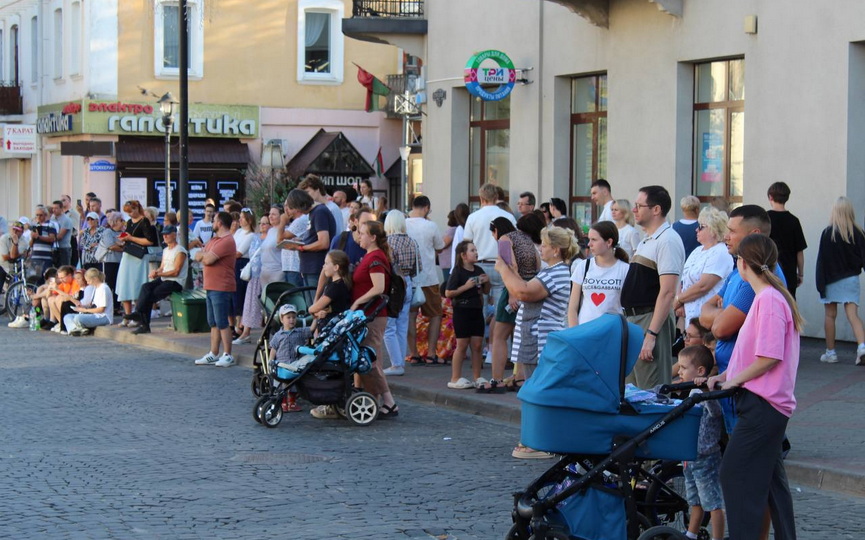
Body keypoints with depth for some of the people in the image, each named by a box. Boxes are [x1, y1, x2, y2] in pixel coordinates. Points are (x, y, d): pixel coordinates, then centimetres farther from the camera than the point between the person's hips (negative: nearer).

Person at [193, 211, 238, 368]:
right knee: (213, 323, 13)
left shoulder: (226, 241, -16)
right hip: (211, 287, 10)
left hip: (221, 288, -10)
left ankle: (228, 356, -6)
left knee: (222, 323, -9)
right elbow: (198, 256, 13)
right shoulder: (214, 239, 19)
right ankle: (213, 354, 18)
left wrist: (203, 254, -1)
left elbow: (208, 259, -22)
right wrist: (205, 254, -7)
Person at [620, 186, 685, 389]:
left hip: (651, 319, -10)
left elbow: (667, 292, -21)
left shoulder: (667, 240, -14)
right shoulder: (645, 242, 17)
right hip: (633, 319, 10)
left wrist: (651, 334, -25)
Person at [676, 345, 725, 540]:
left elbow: (715, 410, -40)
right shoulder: (693, 393, 10)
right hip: (692, 457, 10)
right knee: (695, 501, 22)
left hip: (706, 457, -10)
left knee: (713, 502, -2)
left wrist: (705, 390, -53)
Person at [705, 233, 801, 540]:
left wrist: (735, 379, -12)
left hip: (762, 405, -10)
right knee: (770, 478, 15)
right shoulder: (768, 296, 15)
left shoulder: (769, 299, -17)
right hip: (766, 403, 10)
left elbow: (769, 357, -22)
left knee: (735, 475, -9)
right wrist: (725, 376, 10)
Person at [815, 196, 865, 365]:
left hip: (831, 280, -2)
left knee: (830, 315, 8)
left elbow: (822, 260, -9)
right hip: (851, 279, 2)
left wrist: (821, 283, -5)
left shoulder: (828, 233, -11)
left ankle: (830, 352, 13)